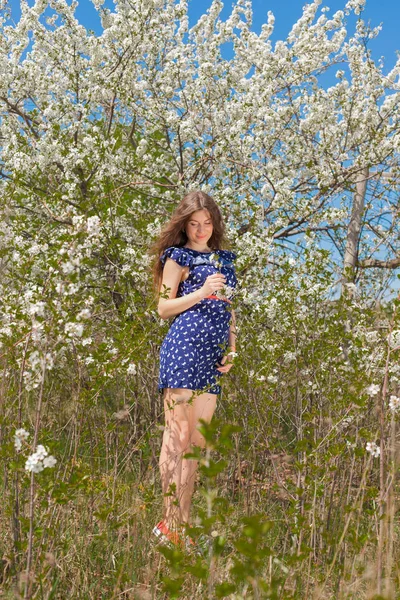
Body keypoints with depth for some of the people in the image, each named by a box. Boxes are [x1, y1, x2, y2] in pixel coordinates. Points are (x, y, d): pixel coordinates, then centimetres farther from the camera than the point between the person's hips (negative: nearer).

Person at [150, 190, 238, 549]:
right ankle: (169, 526, -1)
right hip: (185, 346, -6)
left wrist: (232, 349, 12)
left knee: (198, 439, 6)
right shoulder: (178, 256, 4)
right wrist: (202, 292, -13)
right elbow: (163, 307, -1)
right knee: (179, 435, -6)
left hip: (213, 355, 6)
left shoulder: (224, 259, 22)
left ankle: (183, 524, 12)